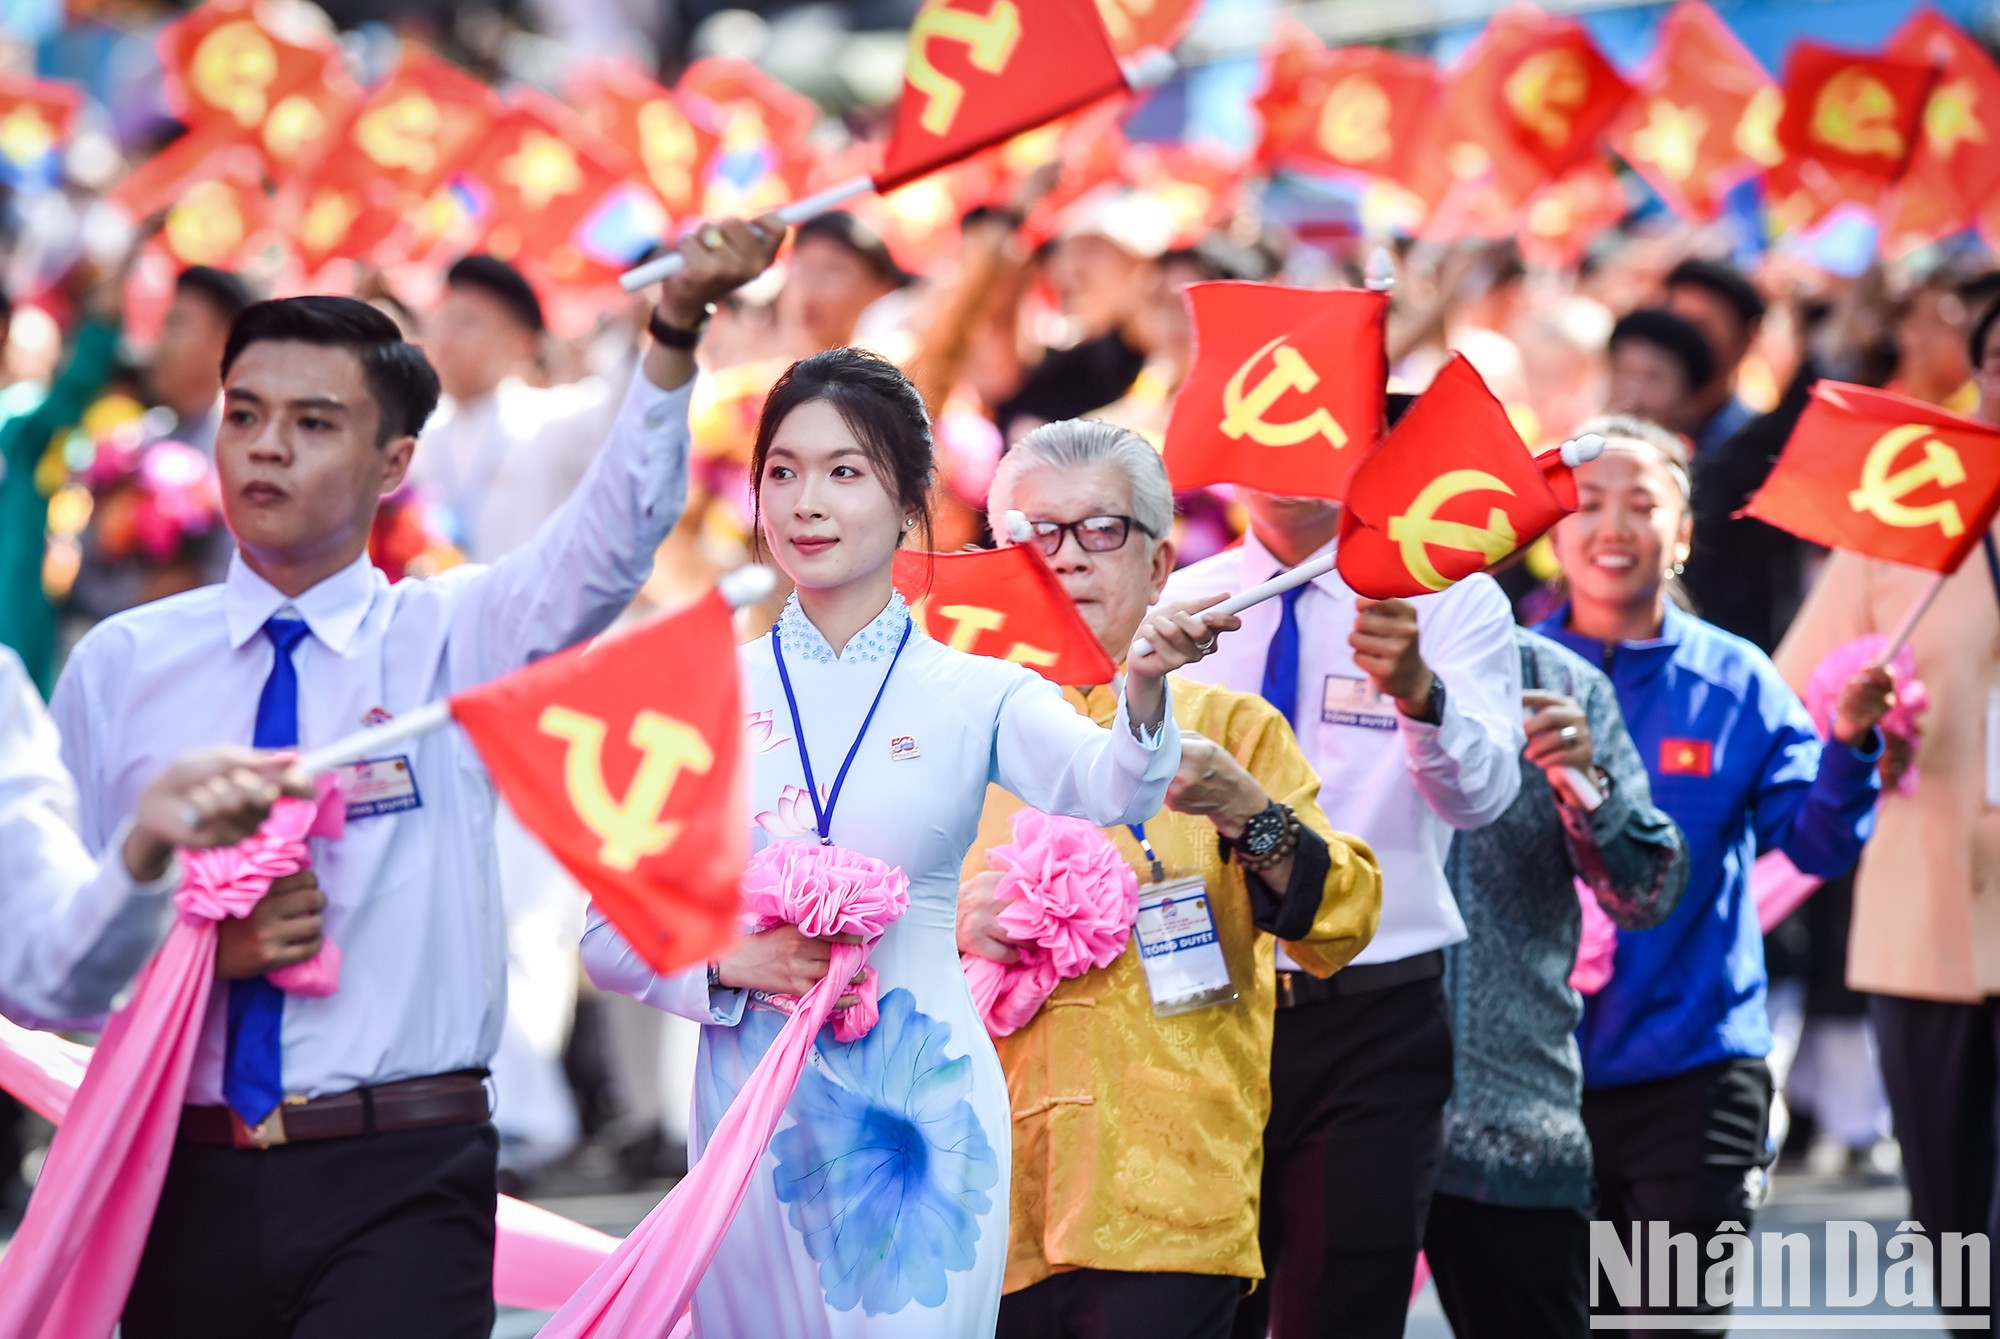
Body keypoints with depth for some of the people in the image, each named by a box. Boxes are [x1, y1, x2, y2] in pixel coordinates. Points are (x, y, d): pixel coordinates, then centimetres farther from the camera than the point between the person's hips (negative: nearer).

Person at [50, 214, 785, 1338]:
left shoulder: (456, 642, 4)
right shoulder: (119, 666, 8)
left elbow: (612, 538, -15)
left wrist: (677, 327, -31)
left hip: (399, 1186, -2)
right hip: (188, 1186, 2)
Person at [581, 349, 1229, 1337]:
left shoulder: (975, 696, 1)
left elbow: (1102, 787, -21)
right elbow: (608, 936, 5)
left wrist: (1143, 690, -41)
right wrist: (735, 961, -14)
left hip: (920, 1110, -1)